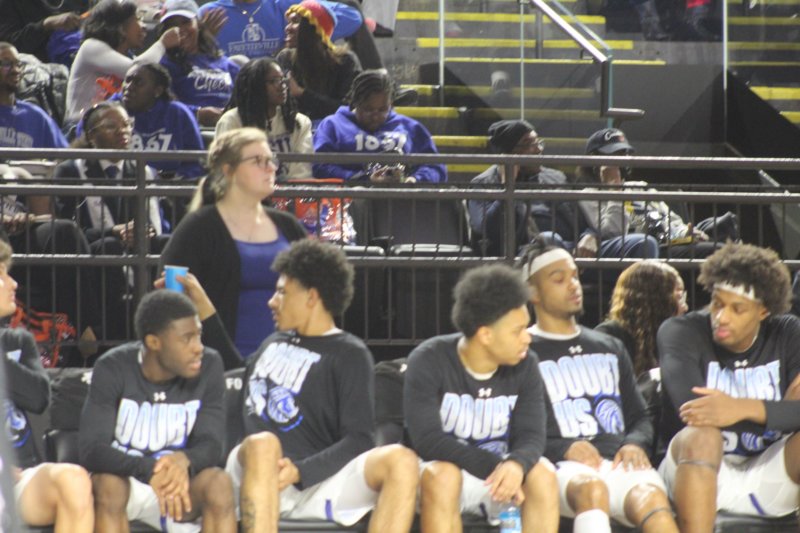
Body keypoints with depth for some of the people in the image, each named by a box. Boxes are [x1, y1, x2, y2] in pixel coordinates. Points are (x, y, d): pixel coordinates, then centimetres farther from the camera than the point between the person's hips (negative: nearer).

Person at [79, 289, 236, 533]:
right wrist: (149, 470, -42)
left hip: (176, 482, 2)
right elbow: (92, 450, -23)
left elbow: (210, 445, -10)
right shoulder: (113, 369, -16)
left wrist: (183, 460, -35)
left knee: (219, 483, -29)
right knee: (108, 485, -36)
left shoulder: (209, 368, -9)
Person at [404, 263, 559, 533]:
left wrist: (516, 464, -36)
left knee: (543, 475, -27)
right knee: (443, 475, -37)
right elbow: (427, 440, -23)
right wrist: (493, 467, -32)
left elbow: (531, 435, -10)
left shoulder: (524, 365, -5)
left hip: (500, 470, 3)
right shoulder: (429, 362, -16)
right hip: (440, 469, -3)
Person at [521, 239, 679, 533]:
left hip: (620, 461, 4)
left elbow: (639, 417, 28)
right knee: (591, 489, -41)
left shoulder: (610, 348, 29)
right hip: (563, 466, -4)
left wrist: (635, 444, 3)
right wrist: (566, 449, -15)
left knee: (651, 498, -33)